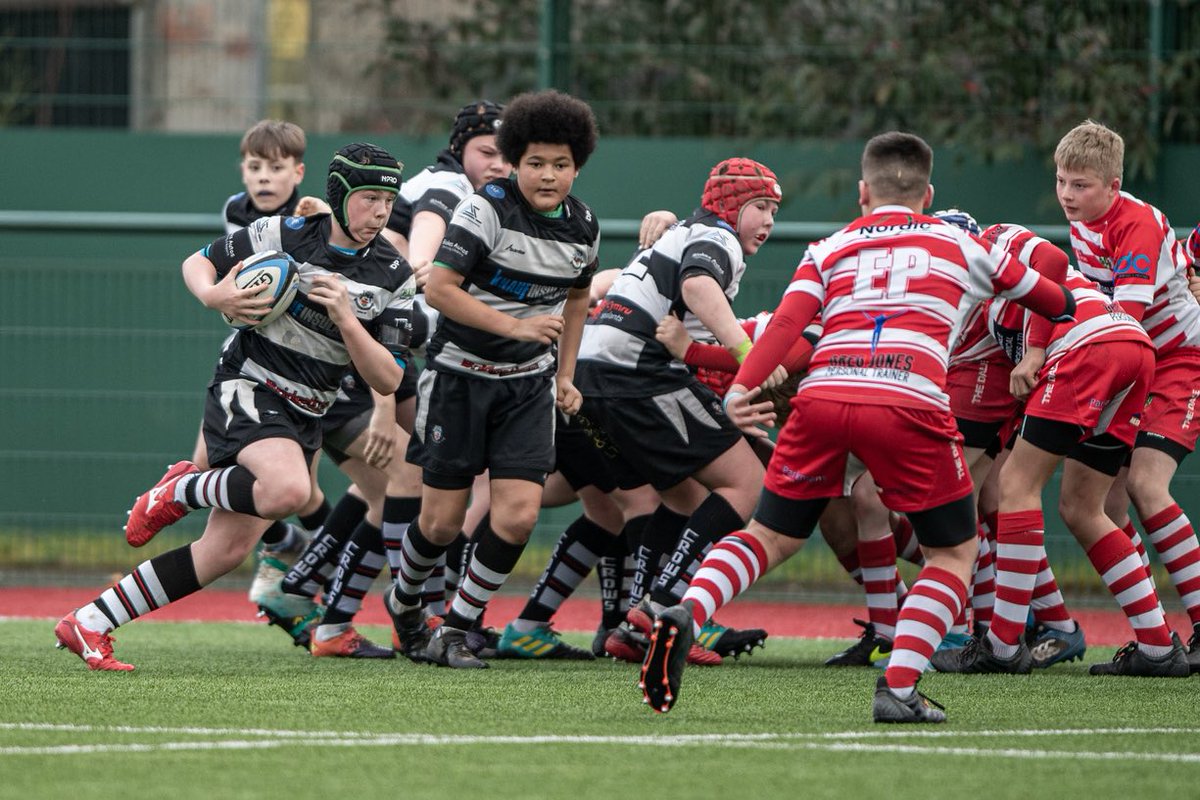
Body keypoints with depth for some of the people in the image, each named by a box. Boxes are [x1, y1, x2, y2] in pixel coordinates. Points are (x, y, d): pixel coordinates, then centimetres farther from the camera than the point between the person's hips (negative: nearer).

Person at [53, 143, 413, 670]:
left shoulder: (394, 278, -1)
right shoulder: (286, 235, -7)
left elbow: (388, 380, -4)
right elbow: (195, 265, 6)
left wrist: (345, 316, -18)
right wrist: (213, 295, -17)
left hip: (305, 417, 5)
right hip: (246, 389, -5)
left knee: (228, 550, -1)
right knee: (289, 489, -35)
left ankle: (90, 625, 8)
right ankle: (179, 491, -7)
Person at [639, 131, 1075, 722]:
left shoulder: (831, 249, 25)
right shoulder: (960, 246, 25)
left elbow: (788, 319, 6)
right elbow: (1050, 299, 39)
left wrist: (742, 387, -4)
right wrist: (1072, 307, 61)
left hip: (823, 396, 2)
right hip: (909, 402, -2)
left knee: (769, 537, 16)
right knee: (955, 551, 15)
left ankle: (685, 614, -12)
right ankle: (899, 688, -2)